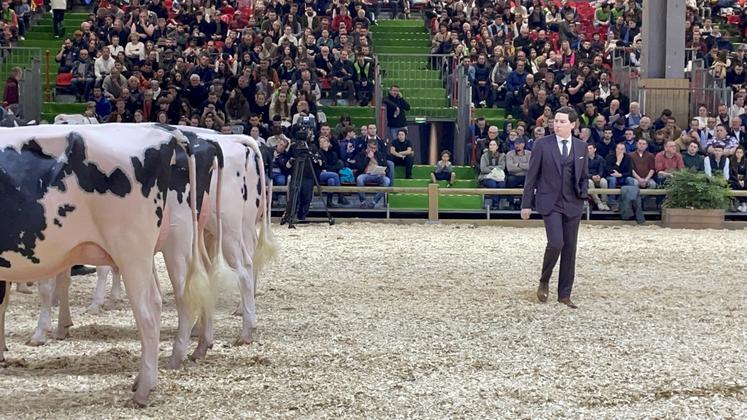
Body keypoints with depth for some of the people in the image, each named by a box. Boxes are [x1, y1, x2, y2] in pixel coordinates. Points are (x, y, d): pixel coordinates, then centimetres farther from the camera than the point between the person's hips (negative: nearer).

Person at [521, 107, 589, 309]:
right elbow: (532, 175, 0)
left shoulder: (581, 146, 8)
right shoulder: (542, 145, -2)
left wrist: (583, 194, -1)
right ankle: (544, 282, 7)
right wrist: (526, 203, -2)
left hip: (573, 204, 4)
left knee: (570, 249, 4)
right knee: (556, 243, -18)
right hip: (550, 202, -3)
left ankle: (564, 295, 13)